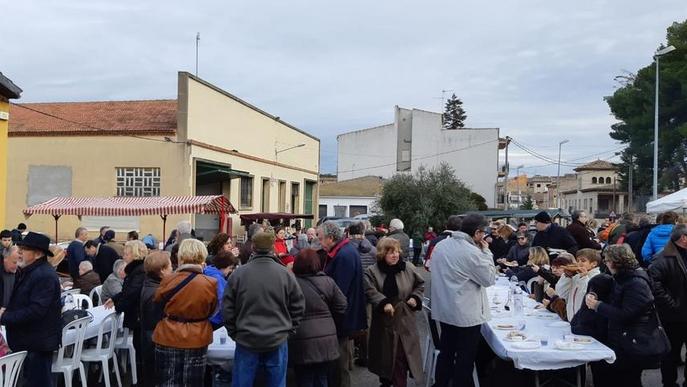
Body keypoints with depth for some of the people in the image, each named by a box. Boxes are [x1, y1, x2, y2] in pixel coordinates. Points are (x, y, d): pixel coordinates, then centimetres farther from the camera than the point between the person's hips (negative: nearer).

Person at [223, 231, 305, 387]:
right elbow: (298, 306, 1)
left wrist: (234, 333, 10)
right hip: (278, 340, 0)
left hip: (246, 340, 0)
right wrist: (288, 329, 12)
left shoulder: (239, 273, -7)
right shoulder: (285, 274, -6)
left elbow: (227, 307, -1)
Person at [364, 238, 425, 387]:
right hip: (383, 321, 0)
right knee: (384, 355, 14)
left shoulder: (408, 269, 1)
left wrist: (415, 297, -2)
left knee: (401, 357, -3)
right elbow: (370, 291, -15)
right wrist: (384, 303, -29)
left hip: (404, 320, 0)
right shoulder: (372, 271, -4)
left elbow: (420, 284, 15)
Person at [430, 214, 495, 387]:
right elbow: (490, 279, -12)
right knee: (465, 360, 7)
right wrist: (486, 252, -6)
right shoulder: (472, 253, -22)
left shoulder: (440, 245, 2)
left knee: (446, 353, 20)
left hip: (444, 311, 8)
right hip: (466, 314, -7)